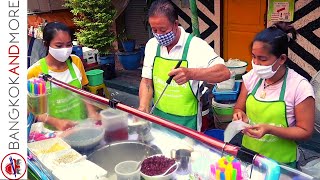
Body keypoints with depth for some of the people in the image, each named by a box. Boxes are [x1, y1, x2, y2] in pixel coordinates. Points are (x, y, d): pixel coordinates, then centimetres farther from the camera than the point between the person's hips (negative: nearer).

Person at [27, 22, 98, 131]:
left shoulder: (76, 62, 3)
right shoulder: (34, 72, -9)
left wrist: (92, 113, -3)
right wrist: (56, 122, -17)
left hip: (82, 126, 3)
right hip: (54, 131, -3)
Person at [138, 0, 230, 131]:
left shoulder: (195, 45, -16)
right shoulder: (152, 45, -1)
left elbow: (224, 73, -26)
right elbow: (147, 81, 1)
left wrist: (191, 73, -42)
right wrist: (143, 108, -16)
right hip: (158, 118, 5)